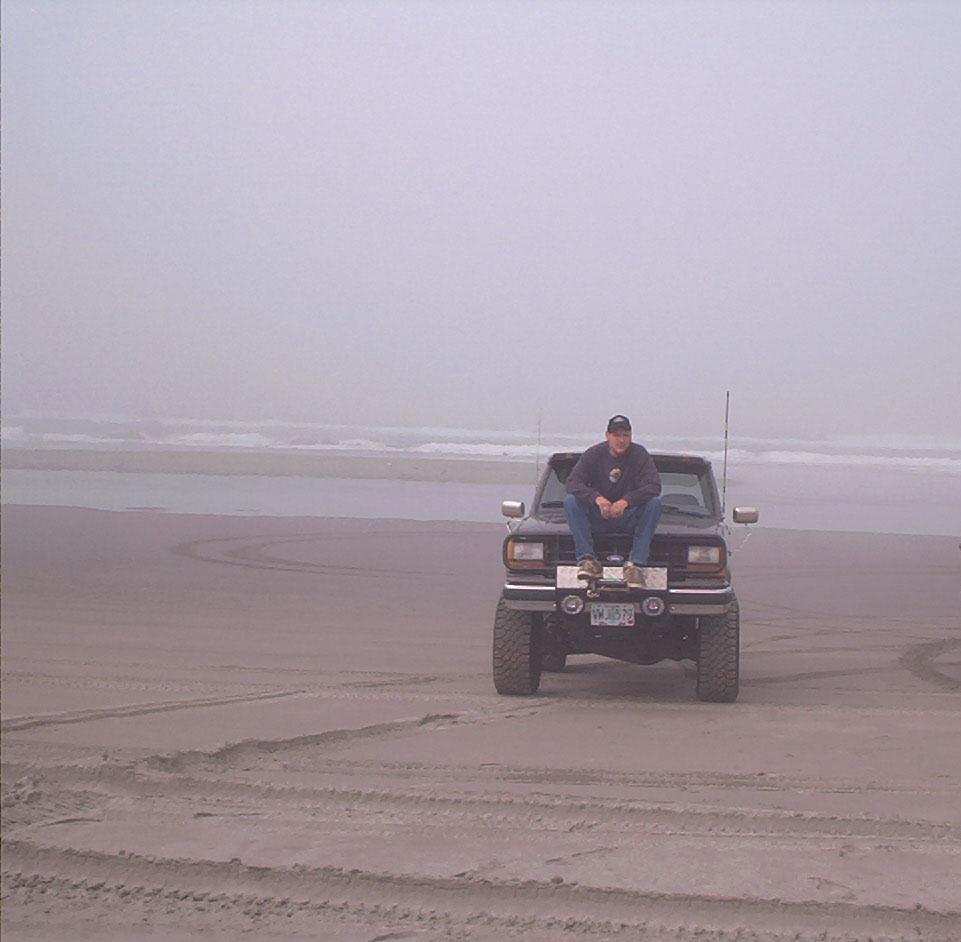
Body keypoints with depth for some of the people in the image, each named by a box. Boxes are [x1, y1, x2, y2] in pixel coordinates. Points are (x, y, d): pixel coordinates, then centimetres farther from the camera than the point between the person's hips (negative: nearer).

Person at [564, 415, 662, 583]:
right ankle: (587, 559, -32)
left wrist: (626, 501, -33)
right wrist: (596, 498, -32)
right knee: (571, 501, -24)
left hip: (629, 519, -1)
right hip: (597, 519, 1)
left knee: (654, 503, -27)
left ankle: (635, 563, -32)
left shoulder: (640, 454, -4)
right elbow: (573, 483, -13)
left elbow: (653, 486, -17)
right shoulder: (594, 454, -2)